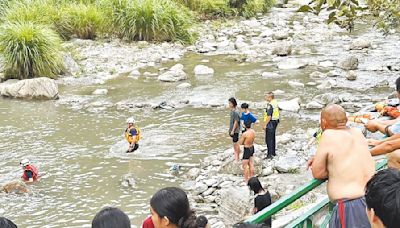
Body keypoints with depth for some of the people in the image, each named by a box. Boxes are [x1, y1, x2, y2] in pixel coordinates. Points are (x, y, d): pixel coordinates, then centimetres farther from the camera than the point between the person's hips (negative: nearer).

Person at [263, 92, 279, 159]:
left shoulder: (270, 105, -22)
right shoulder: (276, 103, 6)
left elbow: (269, 116, -23)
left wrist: (265, 125, -19)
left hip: (271, 122, -10)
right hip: (275, 121, 10)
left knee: (269, 139, -5)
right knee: (273, 138, 20)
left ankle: (270, 154, -5)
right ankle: (273, 152, 30)